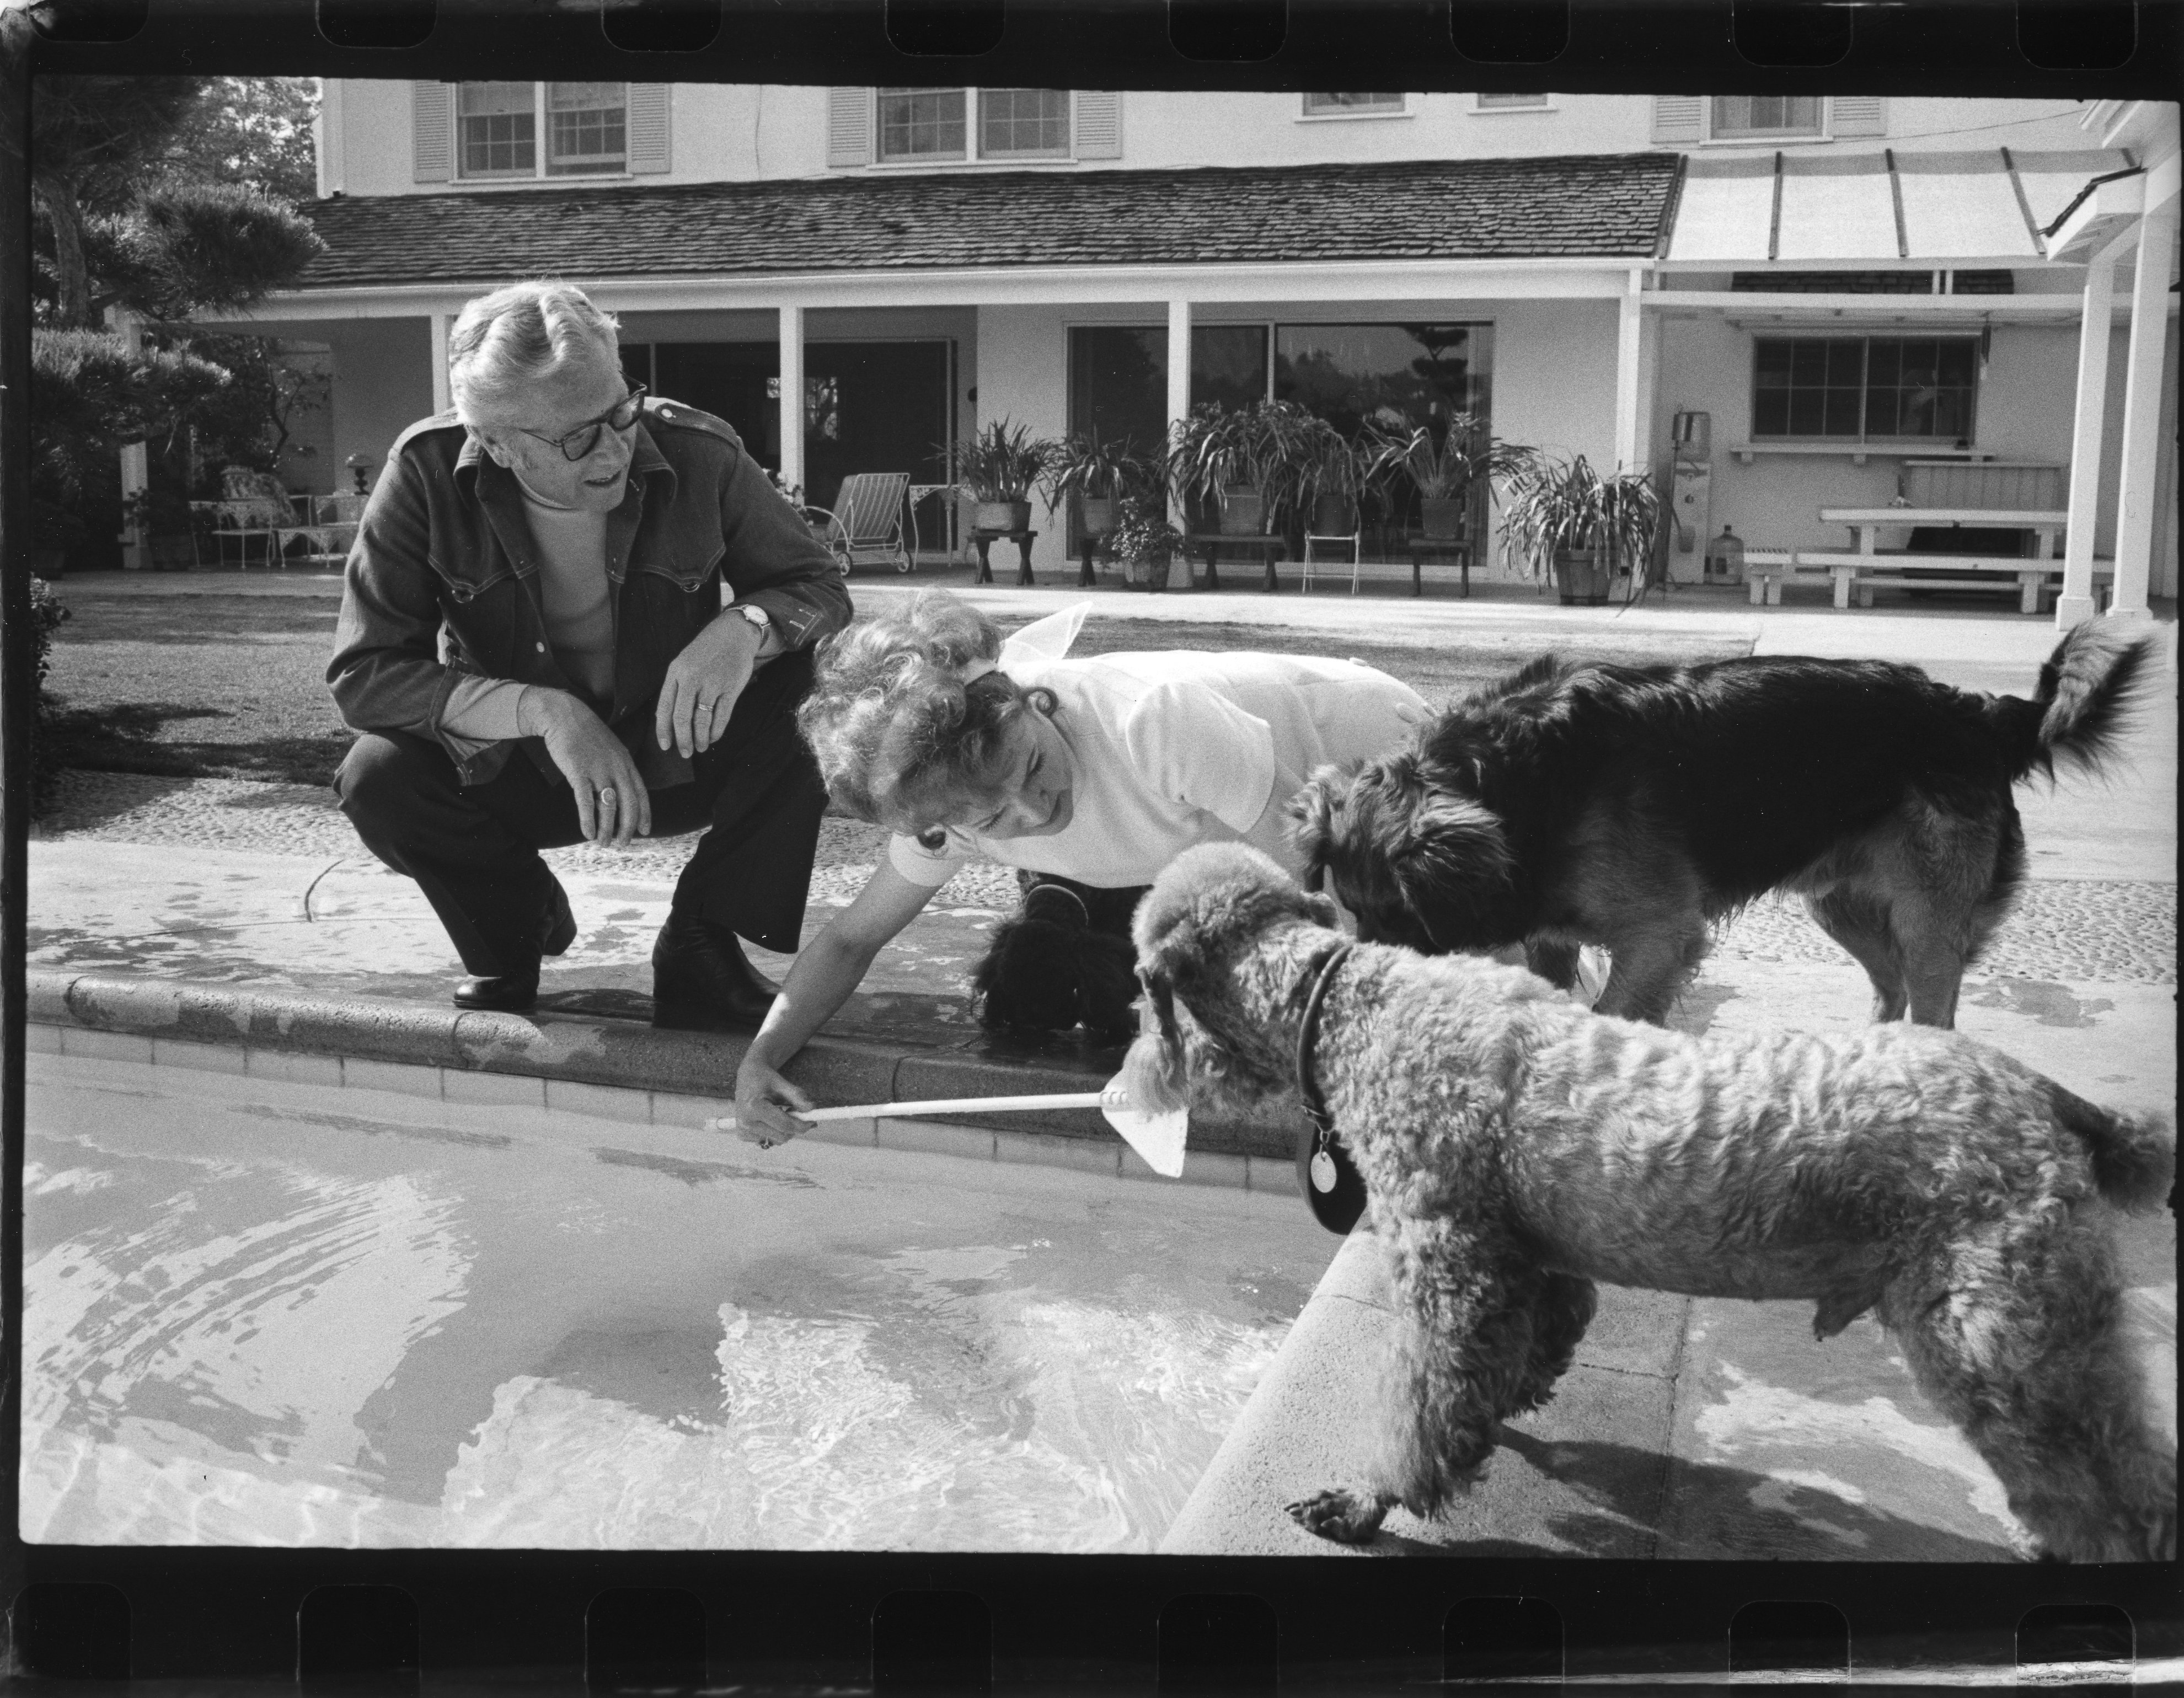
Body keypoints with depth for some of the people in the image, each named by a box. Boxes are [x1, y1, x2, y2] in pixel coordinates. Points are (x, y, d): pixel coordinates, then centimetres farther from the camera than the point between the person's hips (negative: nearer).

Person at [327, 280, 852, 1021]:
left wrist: (745, 626, -32)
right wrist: (543, 710, -37)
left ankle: (702, 945, -9)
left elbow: (822, 586, -7)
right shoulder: (429, 472, -19)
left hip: (683, 758, 0)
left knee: (805, 693, -28)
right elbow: (363, 672, -21)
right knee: (377, 778, -28)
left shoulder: (698, 455, -19)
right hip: (511, 765, 0)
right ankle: (515, 927, 5)